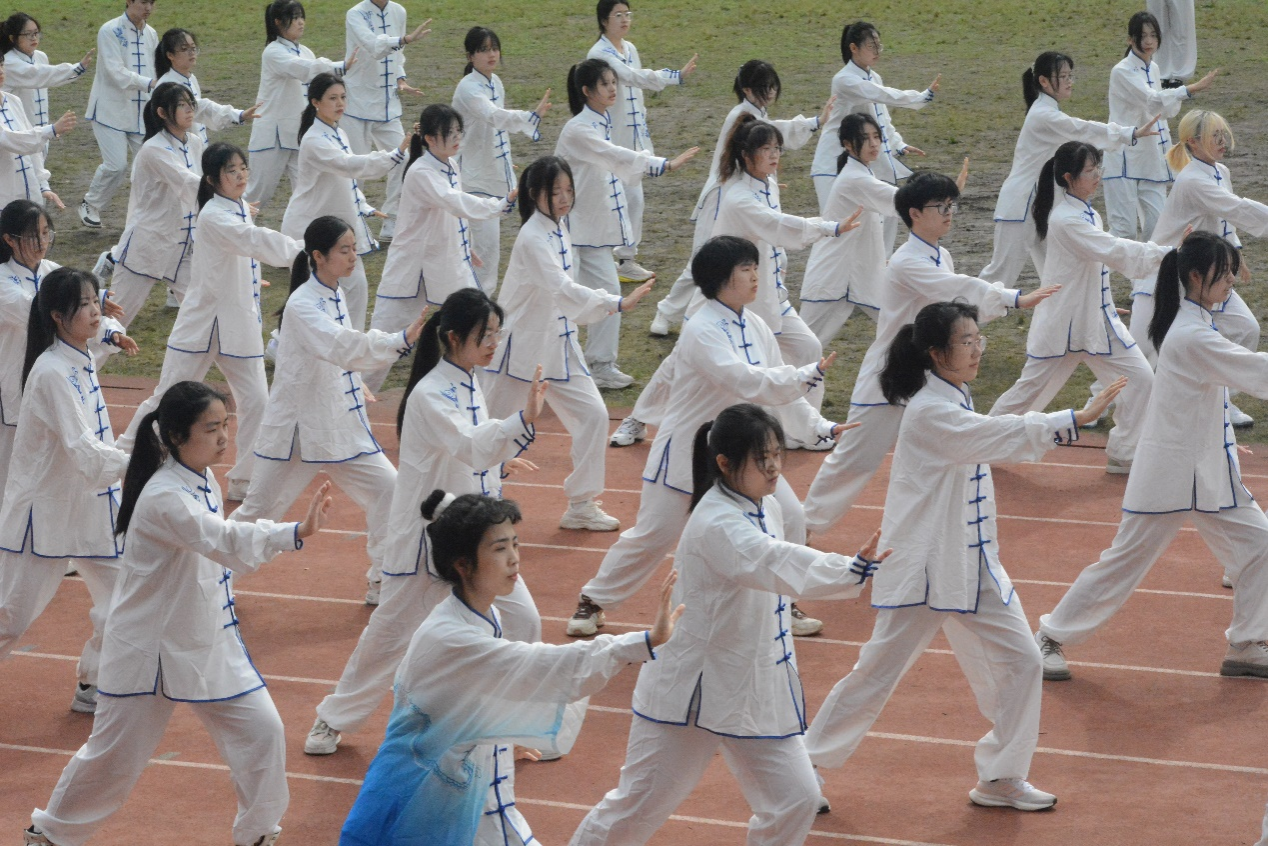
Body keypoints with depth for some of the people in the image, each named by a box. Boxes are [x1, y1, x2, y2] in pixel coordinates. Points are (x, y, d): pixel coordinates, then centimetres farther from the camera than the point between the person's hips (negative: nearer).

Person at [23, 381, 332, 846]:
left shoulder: (204, 481, 1)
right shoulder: (163, 497, -27)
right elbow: (224, 540, -42)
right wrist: (296, 532, -54)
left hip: (208, 642, 7)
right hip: (150, 646, -7)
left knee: (261, 731, 0)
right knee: (115, 754, 7)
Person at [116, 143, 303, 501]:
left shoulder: (242, 209, 6)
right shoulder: (214, 216, -20)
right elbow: (253, 240, -36)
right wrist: (299, 251, -47)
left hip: (240, 324, 7)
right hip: (202, 323, -7)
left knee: (255, 401, 1)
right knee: (167, 400, 3)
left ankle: (244, 481, 11)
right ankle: (123, 457, 22)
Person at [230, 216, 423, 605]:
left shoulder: (335, 295, 4)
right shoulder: (302, 305, -22)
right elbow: (342, 348, -38)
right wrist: (401, 340, -50)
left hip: (341, 423, 7)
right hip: (297, 426, -7)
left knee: (387, 489, -2)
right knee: (259, 509, 4)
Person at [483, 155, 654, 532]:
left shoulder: (559, 227, 4)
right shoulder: (532, 238, -22)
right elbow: (561, 289, -35)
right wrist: (618, 303, -43)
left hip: (558, 344, 8)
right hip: (522, 344, -8)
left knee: (592, 416, 0)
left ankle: (581, 507, 9)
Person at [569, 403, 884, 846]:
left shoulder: (767, 510, 2)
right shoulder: (716, 524, -26)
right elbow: (775, 564, -44)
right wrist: (853, 570, -57)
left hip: (757, 690, 8)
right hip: (693, 689, -7)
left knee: (795, 801, 3)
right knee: (638, 808, 5)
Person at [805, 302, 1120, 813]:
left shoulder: (955, 401, 9)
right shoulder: (930, 413, -19)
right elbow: (1004, 436, -31)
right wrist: (1077, 419, -38)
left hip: (971, 564, 9)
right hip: (923, 566, -9)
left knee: (1019, 664, 4)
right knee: (878, 674, 0)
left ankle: (1001, 779, 14)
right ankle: (805, 766, 15)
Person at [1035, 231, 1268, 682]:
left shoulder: (1192, 324, 7)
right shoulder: (1192, 338, -23)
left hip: (1207, 471, 10)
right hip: (1170, 471, -10)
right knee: (1125, 560, -1)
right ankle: (1052, 638, 10)